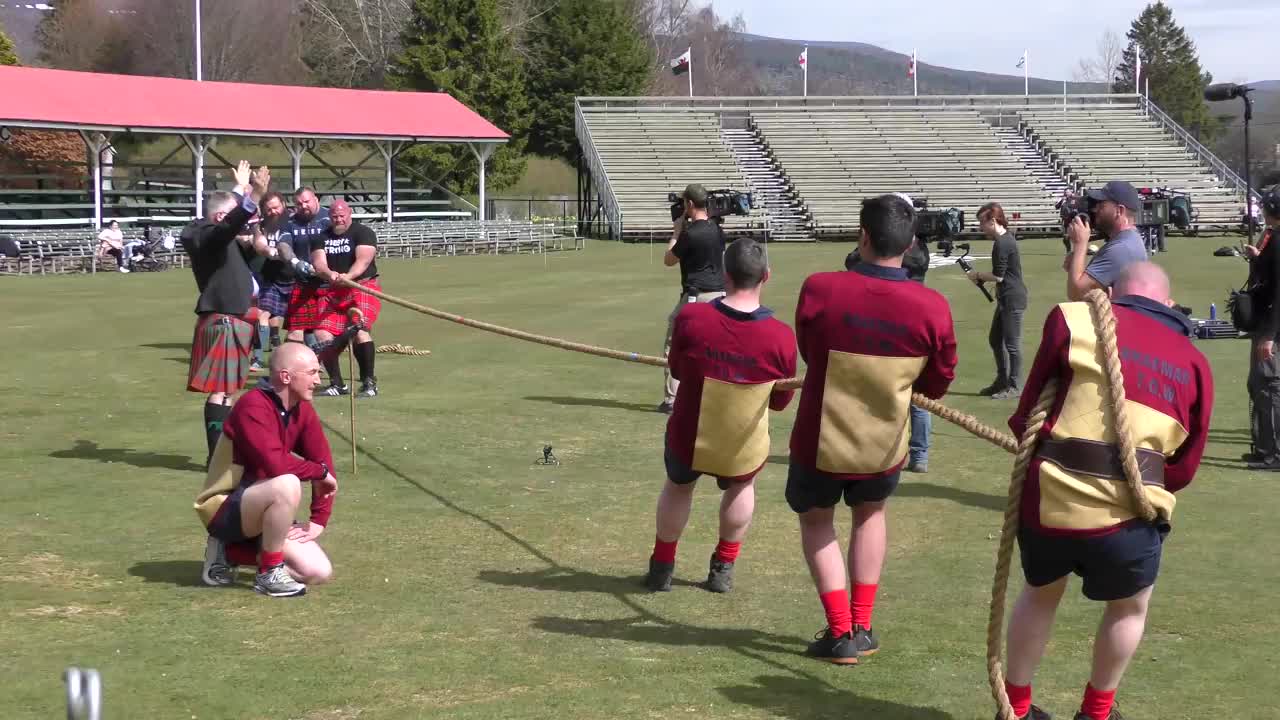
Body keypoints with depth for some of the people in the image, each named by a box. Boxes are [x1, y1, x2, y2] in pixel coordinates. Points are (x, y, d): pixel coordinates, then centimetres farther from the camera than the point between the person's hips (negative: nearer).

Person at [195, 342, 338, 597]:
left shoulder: (303, 411, 2)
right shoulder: (253, 407, -22)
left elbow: (323, 461, 2)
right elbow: (276, 464, -34)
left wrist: (318, 521, -6)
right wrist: (320, 471, -19)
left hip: (259, 510, 8)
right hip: (224, 509, -8)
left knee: (319, 572, -5)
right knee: (287, 485, -37)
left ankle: (232, 551, 13)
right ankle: (269, 573, -17)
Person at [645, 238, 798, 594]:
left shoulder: (690, 317, -22)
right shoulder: (781, 337, -21)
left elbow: (677, 369, -2)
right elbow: (780, 401, -5)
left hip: (688, 442, 0)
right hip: (744, 453, 0)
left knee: (677, 485, 33)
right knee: (741, 486, 35)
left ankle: (662, 566, 45)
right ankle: (723, 568, 40)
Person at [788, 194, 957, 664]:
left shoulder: (819, 290, -21)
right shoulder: (932, 308, -17)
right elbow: (937, 384, -3)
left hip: (821, 443, -2)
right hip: (885, 448, 2)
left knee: (816, 520, 24)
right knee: (870, 512, 30)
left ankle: (840, 634, 15)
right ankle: (862, 627, 28)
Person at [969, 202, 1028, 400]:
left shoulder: (1002, 244, -19)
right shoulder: (1007, 237, 12)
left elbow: (998, 276, -18)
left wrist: (978, 275, -3)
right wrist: (981, 277, 5)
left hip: (1012, 299, -11)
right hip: (1006, 298, 11)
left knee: (1012, 343, -3)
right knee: (995, 339, 18)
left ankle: (1014, 386, 5)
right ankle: (1002, 381, 27)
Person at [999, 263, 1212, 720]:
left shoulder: (1075, 320, 4)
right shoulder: (1193, 363, 10)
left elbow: (1026, 416, 5)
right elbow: (1182, 471, 11)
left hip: (1048, 503, 1)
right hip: (1125, 518, -1)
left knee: (1040, 595, 30)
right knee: (1129, 607, 30)